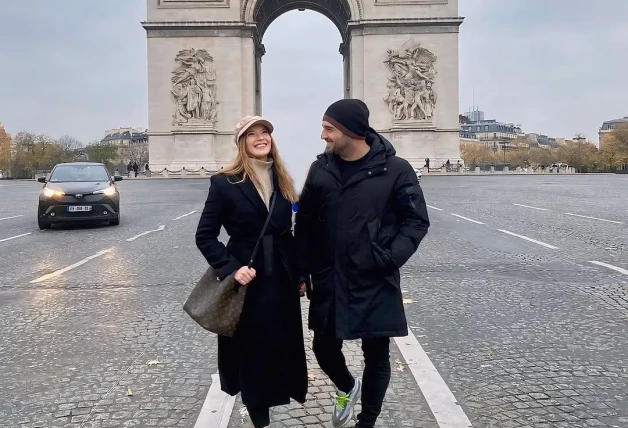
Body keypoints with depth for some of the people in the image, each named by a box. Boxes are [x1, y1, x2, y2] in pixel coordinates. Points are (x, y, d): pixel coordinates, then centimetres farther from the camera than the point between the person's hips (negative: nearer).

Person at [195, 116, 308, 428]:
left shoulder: (282, 182, 7)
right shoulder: (225, 183, -10)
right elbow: (204, 236, -9)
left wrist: (300, 274, 11)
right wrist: (232, 268, -20)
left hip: (282, 280, 5)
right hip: (248, 281, -5)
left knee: (284, 346, 13)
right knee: (253, 351, 5)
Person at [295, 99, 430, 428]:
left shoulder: (395, 170, -9)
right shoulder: (321, 169, 2)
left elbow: (416, 221, -5)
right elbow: (305, 223, 6)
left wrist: (390, 258, -18)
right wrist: (302, 271, 2)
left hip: (375, 282, -3)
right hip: (328, 280, 3)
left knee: (376, 355, 8)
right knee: (324, 346, 11)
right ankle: (346, 387, 45)